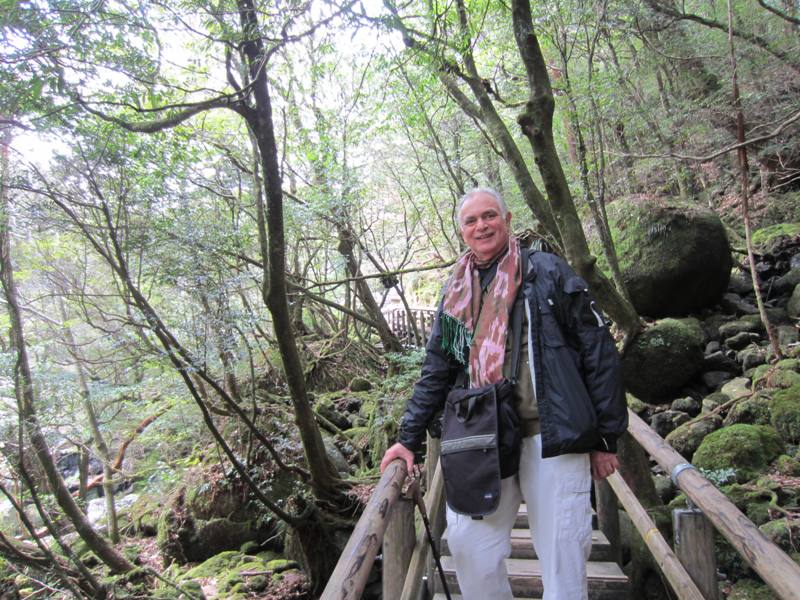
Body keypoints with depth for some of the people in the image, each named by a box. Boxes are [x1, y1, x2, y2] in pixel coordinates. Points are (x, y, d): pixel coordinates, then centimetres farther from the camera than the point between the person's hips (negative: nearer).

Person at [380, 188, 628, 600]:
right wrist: (409, 439, 10)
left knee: (562, 557, 3)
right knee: (467, 542, 6)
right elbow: (436, 372, 15)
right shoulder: (456, 295, 12)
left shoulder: (548, 273, -1)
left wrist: (606, 438, -3)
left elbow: (598, 353, -2)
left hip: (553, 437, -4)